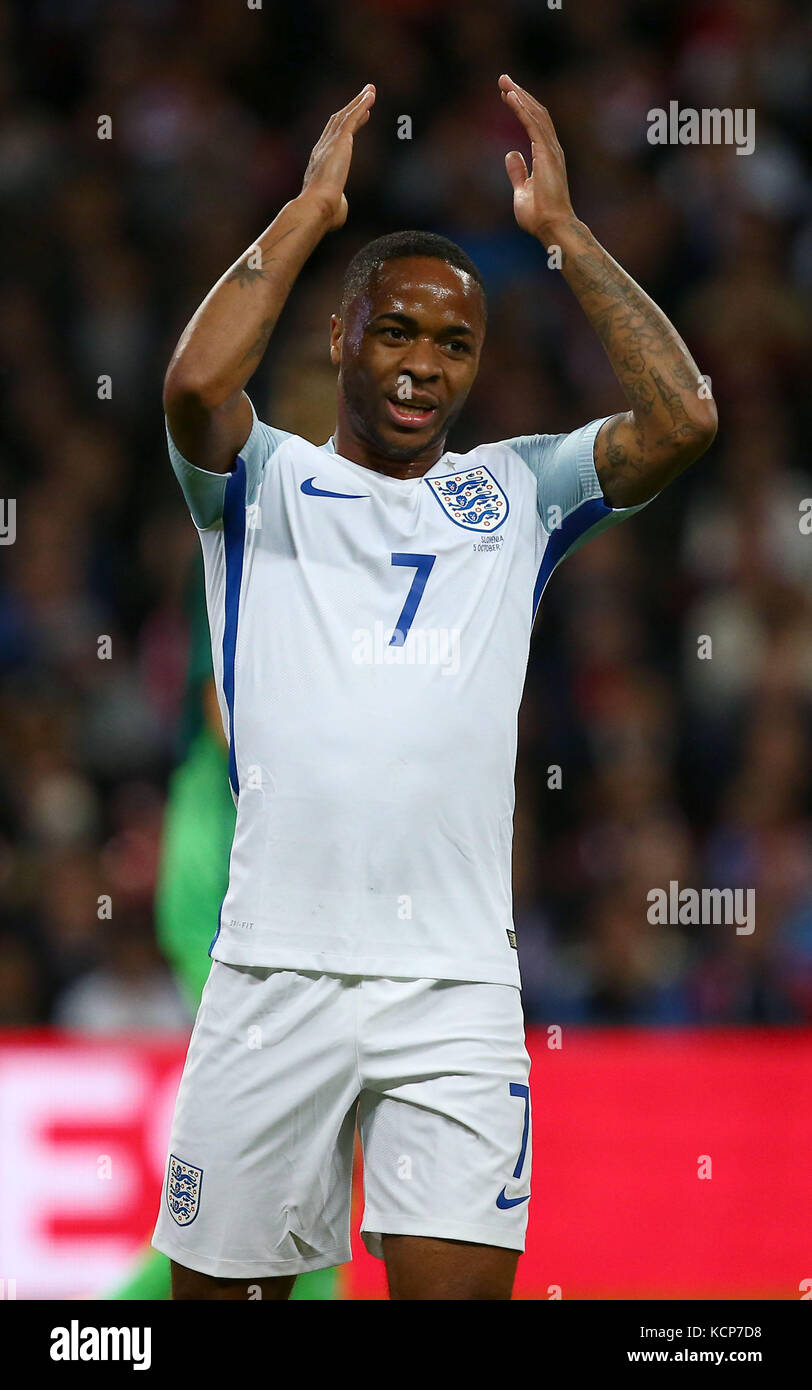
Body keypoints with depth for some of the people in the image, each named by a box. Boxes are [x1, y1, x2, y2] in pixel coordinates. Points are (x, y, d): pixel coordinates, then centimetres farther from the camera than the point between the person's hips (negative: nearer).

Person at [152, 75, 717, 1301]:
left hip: (456, 983, 1)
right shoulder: (267, 487, 8)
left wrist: (562, 230, 0)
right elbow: (195, 387, -14)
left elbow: (682, 420, -2)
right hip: (275, 973, -1)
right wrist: (310, 209, -6)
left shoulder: (514, 495, 13)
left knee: (461, 1287, -9)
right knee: (220, 1286, 5)